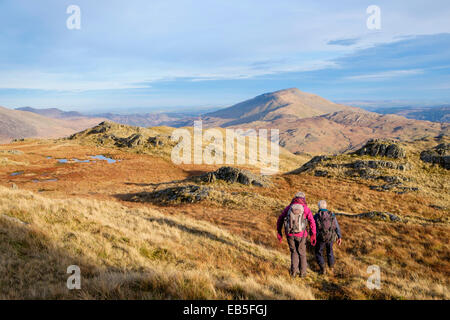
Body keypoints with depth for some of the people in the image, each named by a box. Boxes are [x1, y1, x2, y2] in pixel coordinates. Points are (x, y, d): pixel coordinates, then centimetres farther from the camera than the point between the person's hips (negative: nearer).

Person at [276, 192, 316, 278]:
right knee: (302, 253, 18)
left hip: (289, 234, 2)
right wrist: (313, 235, -5)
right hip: (301, 234, -1)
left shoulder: (288, 208, 7)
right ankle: (302, 272, 26)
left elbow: (280, 220, 8)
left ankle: (294, 271, 12)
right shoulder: (306, 209, 1)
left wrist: (279, 232, 15)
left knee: (294, 252, 20)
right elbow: (312, 222, -8)